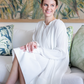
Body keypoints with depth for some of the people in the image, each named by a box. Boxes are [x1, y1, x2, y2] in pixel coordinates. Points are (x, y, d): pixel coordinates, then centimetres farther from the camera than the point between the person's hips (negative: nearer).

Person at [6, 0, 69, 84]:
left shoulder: (58, 24, -11)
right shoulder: (39, 24, 11)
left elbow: (62, 53, -15)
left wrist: (38, 50, -20)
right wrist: (32, 43, -14)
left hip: (54, 63, -6)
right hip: (40, 59, 6)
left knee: (21, 55, -23)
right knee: (18, 51, -20)